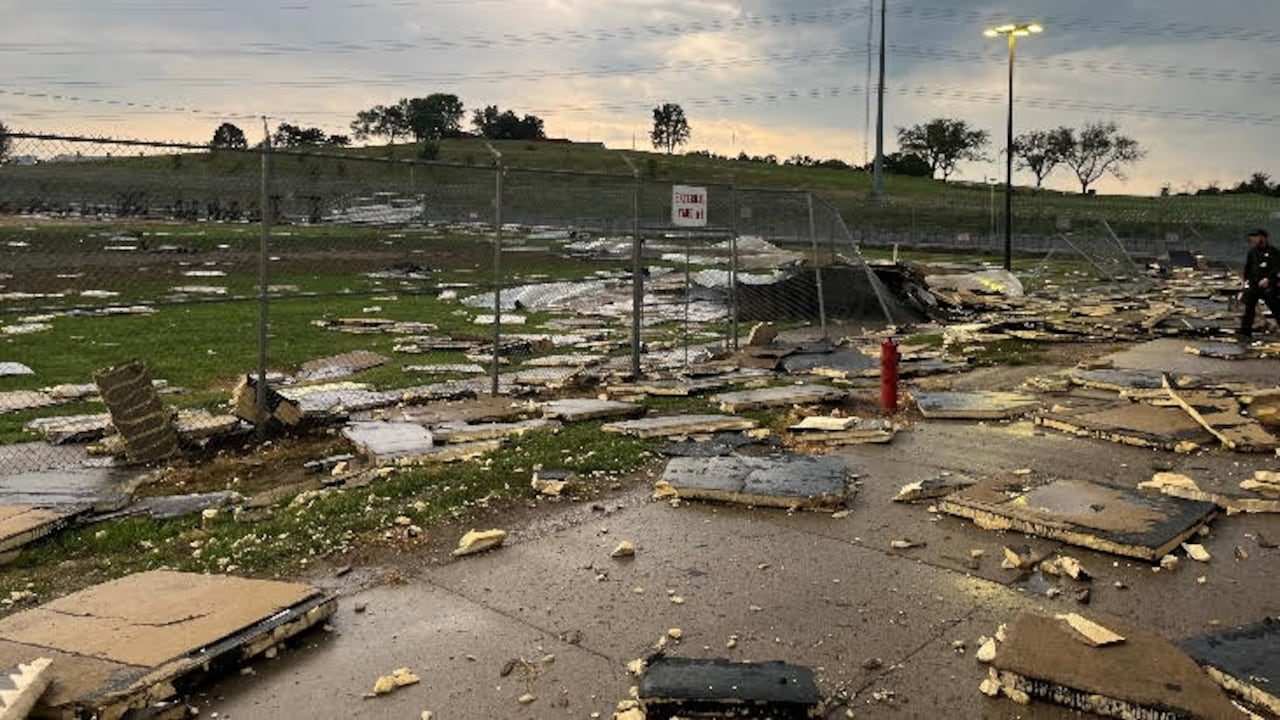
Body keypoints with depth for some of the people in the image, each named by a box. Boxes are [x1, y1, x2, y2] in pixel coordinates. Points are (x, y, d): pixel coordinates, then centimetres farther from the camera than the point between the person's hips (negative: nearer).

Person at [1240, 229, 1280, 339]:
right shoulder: (1252, 251, 10)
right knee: (1249, 309, 0)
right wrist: (1246, 279, 12)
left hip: (1269, 286, -4)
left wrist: (1268, 279, -28)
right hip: (1253, 285, 4)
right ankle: (1245, 333, 3)